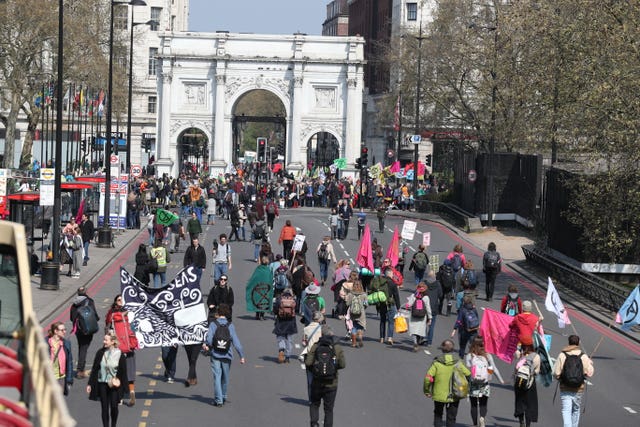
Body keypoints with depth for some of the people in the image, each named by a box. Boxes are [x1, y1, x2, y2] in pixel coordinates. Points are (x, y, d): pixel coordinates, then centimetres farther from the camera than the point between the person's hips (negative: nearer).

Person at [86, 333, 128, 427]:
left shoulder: (119, 354, -7)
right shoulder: (100, 353, 1)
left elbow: (123, 372, -2)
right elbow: (94, 369, 6)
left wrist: (123, 387, -2)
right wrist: (90, 384, 4)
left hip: (114, 385, -2)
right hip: (102, 383, 2)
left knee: (114, 406, -2)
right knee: (104, 408, 4)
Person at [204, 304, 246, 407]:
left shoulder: (213, 324, -5)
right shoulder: (230, 326, -1)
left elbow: (209, 339, -13)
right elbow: (236, 341, -4)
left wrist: (207, 345, 10)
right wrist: (242, 356, -2)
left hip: (215, 355, -2)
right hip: (227, 355, 2)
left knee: (217, 377, -1)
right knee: (225, 378, 17)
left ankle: (218, 400, -7)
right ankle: (223, 397, 31)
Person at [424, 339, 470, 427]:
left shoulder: (436, 363, -11)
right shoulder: (458, 363, -6)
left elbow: (428, 378, -16)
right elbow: (468, 375, -5)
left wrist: (427, 391, -2)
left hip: (439, 395, -1)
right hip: (454, 396, 1)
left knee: (438, 415, 22)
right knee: (451, 418, 12)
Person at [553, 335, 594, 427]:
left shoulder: (562, 355, -7)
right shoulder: (583, 356, -5)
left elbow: (556, 373, -9)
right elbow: (589, 373, -5)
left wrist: (559, 378, 13)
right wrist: (590, 363, 13)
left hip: (565, 389, -2)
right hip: (579, 389, 2)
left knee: (566, 411, -4)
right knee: (576, 410, 21)